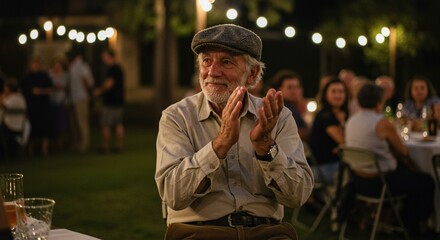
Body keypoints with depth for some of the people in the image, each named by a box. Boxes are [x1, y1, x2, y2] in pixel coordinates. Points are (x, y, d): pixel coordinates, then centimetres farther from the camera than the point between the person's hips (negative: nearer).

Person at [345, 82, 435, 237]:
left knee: (405, 171, 30)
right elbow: (403, 152, -9)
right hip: (377, 183, -8)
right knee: (426, 182, 12)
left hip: (357, 181, 8)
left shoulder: (351, 121, 2)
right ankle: (413, 225, 29)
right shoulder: (383, 123, -21)